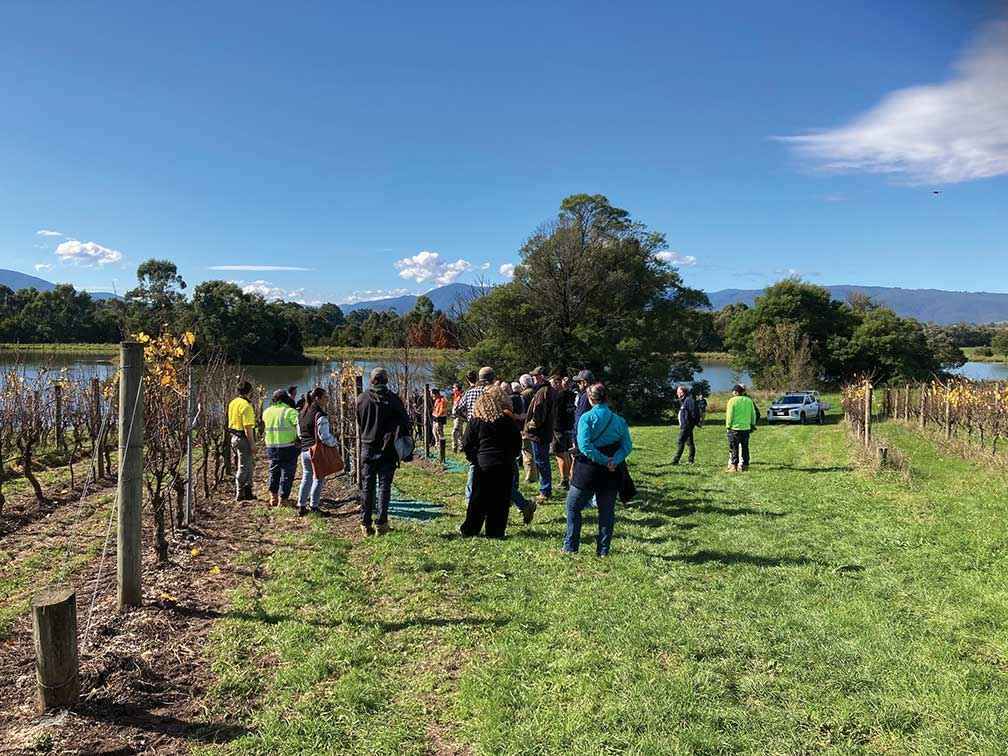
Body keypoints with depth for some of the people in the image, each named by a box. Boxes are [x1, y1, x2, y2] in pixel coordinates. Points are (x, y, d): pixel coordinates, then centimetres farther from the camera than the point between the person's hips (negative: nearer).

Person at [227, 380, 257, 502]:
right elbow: (248, 427, -22)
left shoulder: (232, 403, 11)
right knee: (243, 467, 0)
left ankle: (248, 492, 23)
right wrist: (252, 443, -16)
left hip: (234, 436, 9)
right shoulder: (246, 405, -18)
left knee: (247, 466, 17)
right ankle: (239, 495, 7)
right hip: (243, 438, -9)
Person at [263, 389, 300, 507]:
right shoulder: (290, 412, -13)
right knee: (287, 474, 5)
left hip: (271, 447, 5)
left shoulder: (267, 412, 4)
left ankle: (273, 497, 29)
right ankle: (283, 499, 7)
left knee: (274, 472, 21)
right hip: (288, 447, -5)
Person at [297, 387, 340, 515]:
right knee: (319, 479, 7)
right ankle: (313, 507, 10)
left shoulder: (301, 414, 7)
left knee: (306, 477, 18)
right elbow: (325, 437, -20)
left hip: (305, 451, 7)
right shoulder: (320, 415, -18)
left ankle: (301, 506, 20)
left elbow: (299, 434, 15)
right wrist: (335, 442, -3)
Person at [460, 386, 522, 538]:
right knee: (500, 500, 7)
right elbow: (518, 444, 6)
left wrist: (474, 459, 14)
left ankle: (469, 529, 19)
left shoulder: (476, 420, -3)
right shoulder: (509, 420, 0)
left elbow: (466, 445, 0)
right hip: (505, 466, 0)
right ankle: (495, 531, 9)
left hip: (483, 465, 0)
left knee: (478, 499, 10)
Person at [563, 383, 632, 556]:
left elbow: (584, 445, -20)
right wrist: (614, 460, -15)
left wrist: (604, 460, -16)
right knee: (607, 511, 13)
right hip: (611, 473, 3)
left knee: (573, 506, 13)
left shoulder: (586, 418, -10)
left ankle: (570, 546, 14)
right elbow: (627, 445, -6)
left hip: (588, 470, -3)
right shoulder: (619, 420, 1)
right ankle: (603, 550, 18)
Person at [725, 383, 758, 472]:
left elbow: (729, 415, -7)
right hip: (746, 428, 4)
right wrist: (753, 425, 18)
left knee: (734, 448, 3)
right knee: (745, 448, 10)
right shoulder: (749, 401, 5)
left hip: (734, 428, -4)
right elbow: (754, 414, 10)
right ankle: (744, 465, 12)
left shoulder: (732, 400, -8)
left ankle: (734, 466, 2)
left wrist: (728, 426, 1)